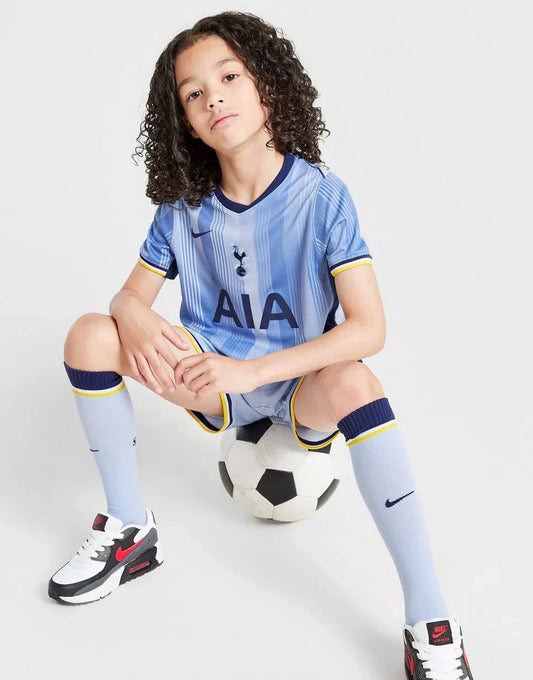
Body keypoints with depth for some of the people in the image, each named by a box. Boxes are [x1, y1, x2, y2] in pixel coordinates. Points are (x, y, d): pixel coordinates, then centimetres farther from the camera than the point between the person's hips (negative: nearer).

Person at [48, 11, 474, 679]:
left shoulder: (322, 196, -15)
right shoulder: (183, 207, -4)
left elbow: (369, 328, -21)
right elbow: (131, 293, 4)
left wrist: (252, 371, -30)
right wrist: (137, 319, -23)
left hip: (301, 383, -3)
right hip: (212, 374, 4)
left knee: (352, 381, -39)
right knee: (90, 335, -16)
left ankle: (430, 624, -31)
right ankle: (129, 532, -2)